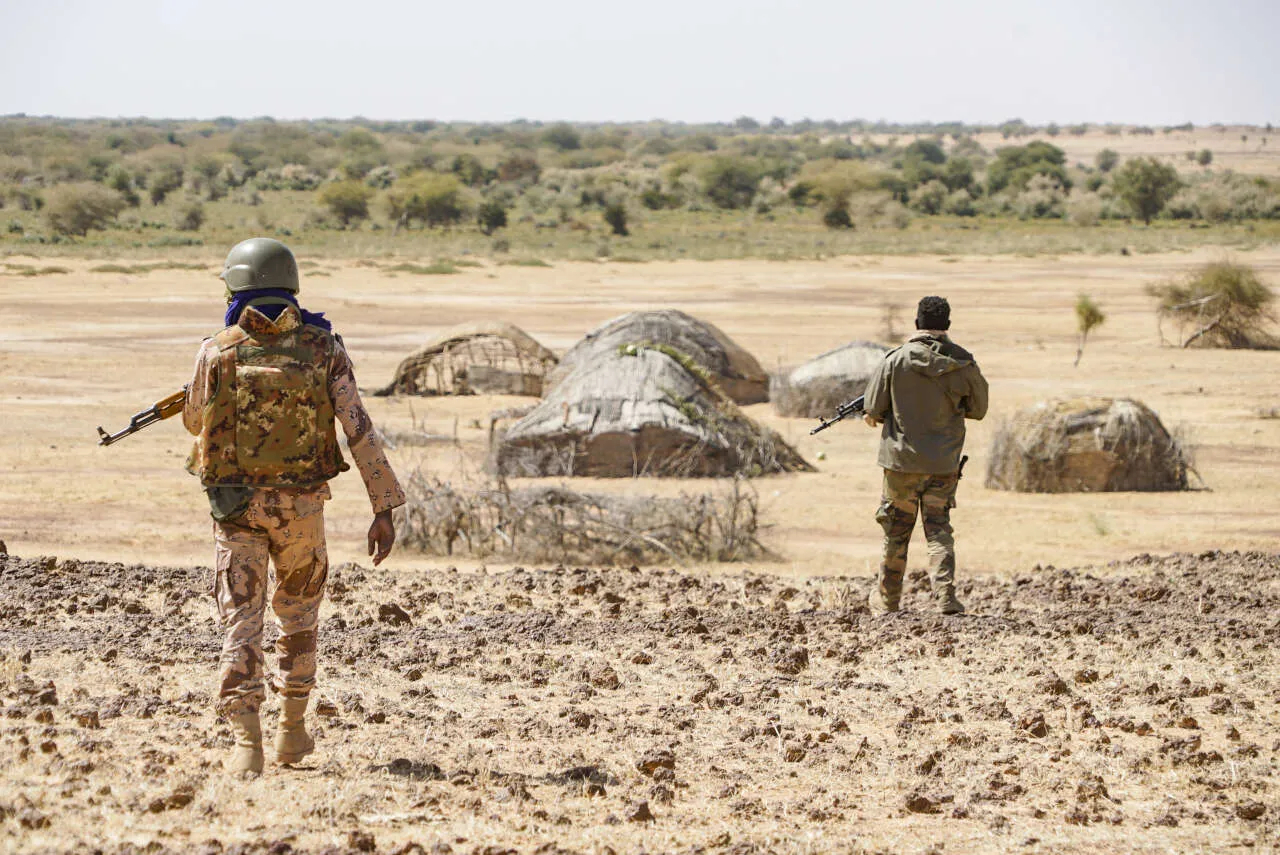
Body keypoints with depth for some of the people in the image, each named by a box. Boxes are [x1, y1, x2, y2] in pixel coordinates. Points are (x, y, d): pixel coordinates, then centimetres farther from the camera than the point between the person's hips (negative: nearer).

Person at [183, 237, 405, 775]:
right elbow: (359, 429, -7)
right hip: (301, 504, 2)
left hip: (235, 504, -2)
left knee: (242, 620, -2)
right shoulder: (323, 349, -3)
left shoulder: (217, 353, -4)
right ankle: (293, 729, 28)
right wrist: (384, 510, -5)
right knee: (298, 610, 23)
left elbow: (194, 422, 13)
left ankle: (247, 740, -18)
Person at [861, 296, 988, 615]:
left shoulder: (896, 360, -9)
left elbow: (873, 409, -4)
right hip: (944, 461, 1)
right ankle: (945, 595, -10)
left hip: (902, 458, -1)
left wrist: (877, 417, 19)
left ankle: (886, 599, 23)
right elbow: (978, 409, 7)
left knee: (896, 530, 12)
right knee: (939, 529, 7)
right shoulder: (962, 364, -5)